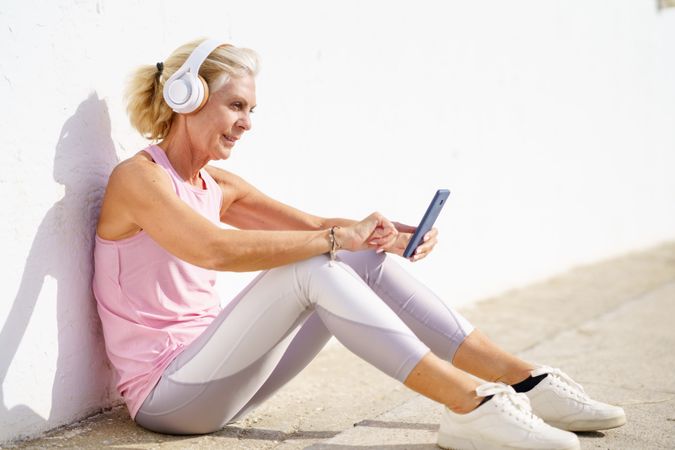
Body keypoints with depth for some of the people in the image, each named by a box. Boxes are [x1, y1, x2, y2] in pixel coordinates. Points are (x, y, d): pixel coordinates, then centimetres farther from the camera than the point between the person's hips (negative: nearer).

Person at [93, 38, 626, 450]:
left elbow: (311, 223, 6)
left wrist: (390, 235, -12)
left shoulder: (217, 185, 13)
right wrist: (336, 238, -28)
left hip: (217, 378, 8)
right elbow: (216, 249, -30)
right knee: (310, 268, -28)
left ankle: (525, 382, -8)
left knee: (368, 262, -7)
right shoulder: (137, 177, -12)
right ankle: (471, 406, -30)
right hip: (166, 395, -7)